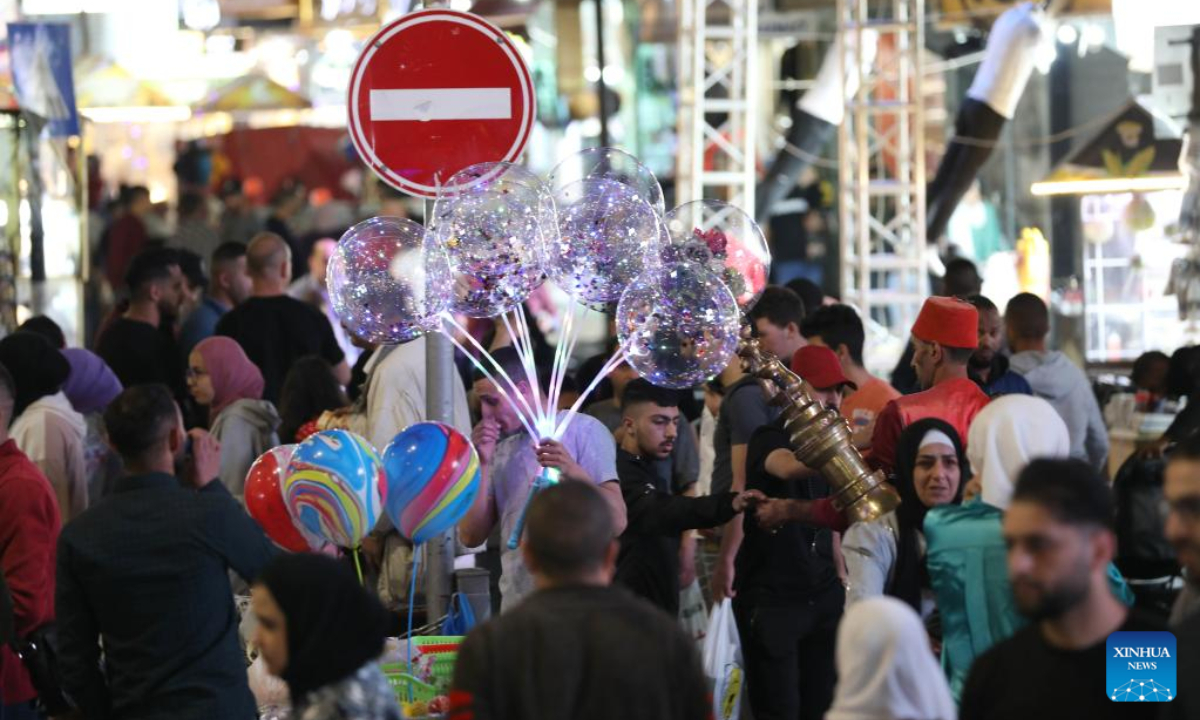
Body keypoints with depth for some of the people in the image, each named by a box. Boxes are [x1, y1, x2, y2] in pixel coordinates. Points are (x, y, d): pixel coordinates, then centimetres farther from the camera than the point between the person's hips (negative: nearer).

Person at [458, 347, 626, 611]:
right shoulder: (498, 448, 13)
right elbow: (472, 536, 7)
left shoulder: (583, 430, -3)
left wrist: (576, 473, -26)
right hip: (516, 607, 5)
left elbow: (616, 523, -11)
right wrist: (483, 465, -1)